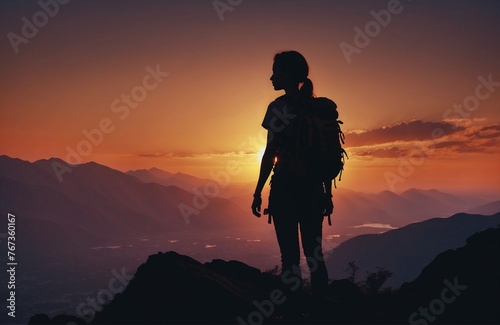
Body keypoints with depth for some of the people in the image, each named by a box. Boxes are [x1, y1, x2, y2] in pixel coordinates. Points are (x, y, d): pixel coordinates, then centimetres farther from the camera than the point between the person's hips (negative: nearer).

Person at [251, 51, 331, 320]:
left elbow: (271, 153, -9)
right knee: (314, 253, 10)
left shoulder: (279, 107, -7)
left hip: (285, 187, -5)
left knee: (290, 255, 0)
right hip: (313, 188, 5)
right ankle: (320, 309, 15)